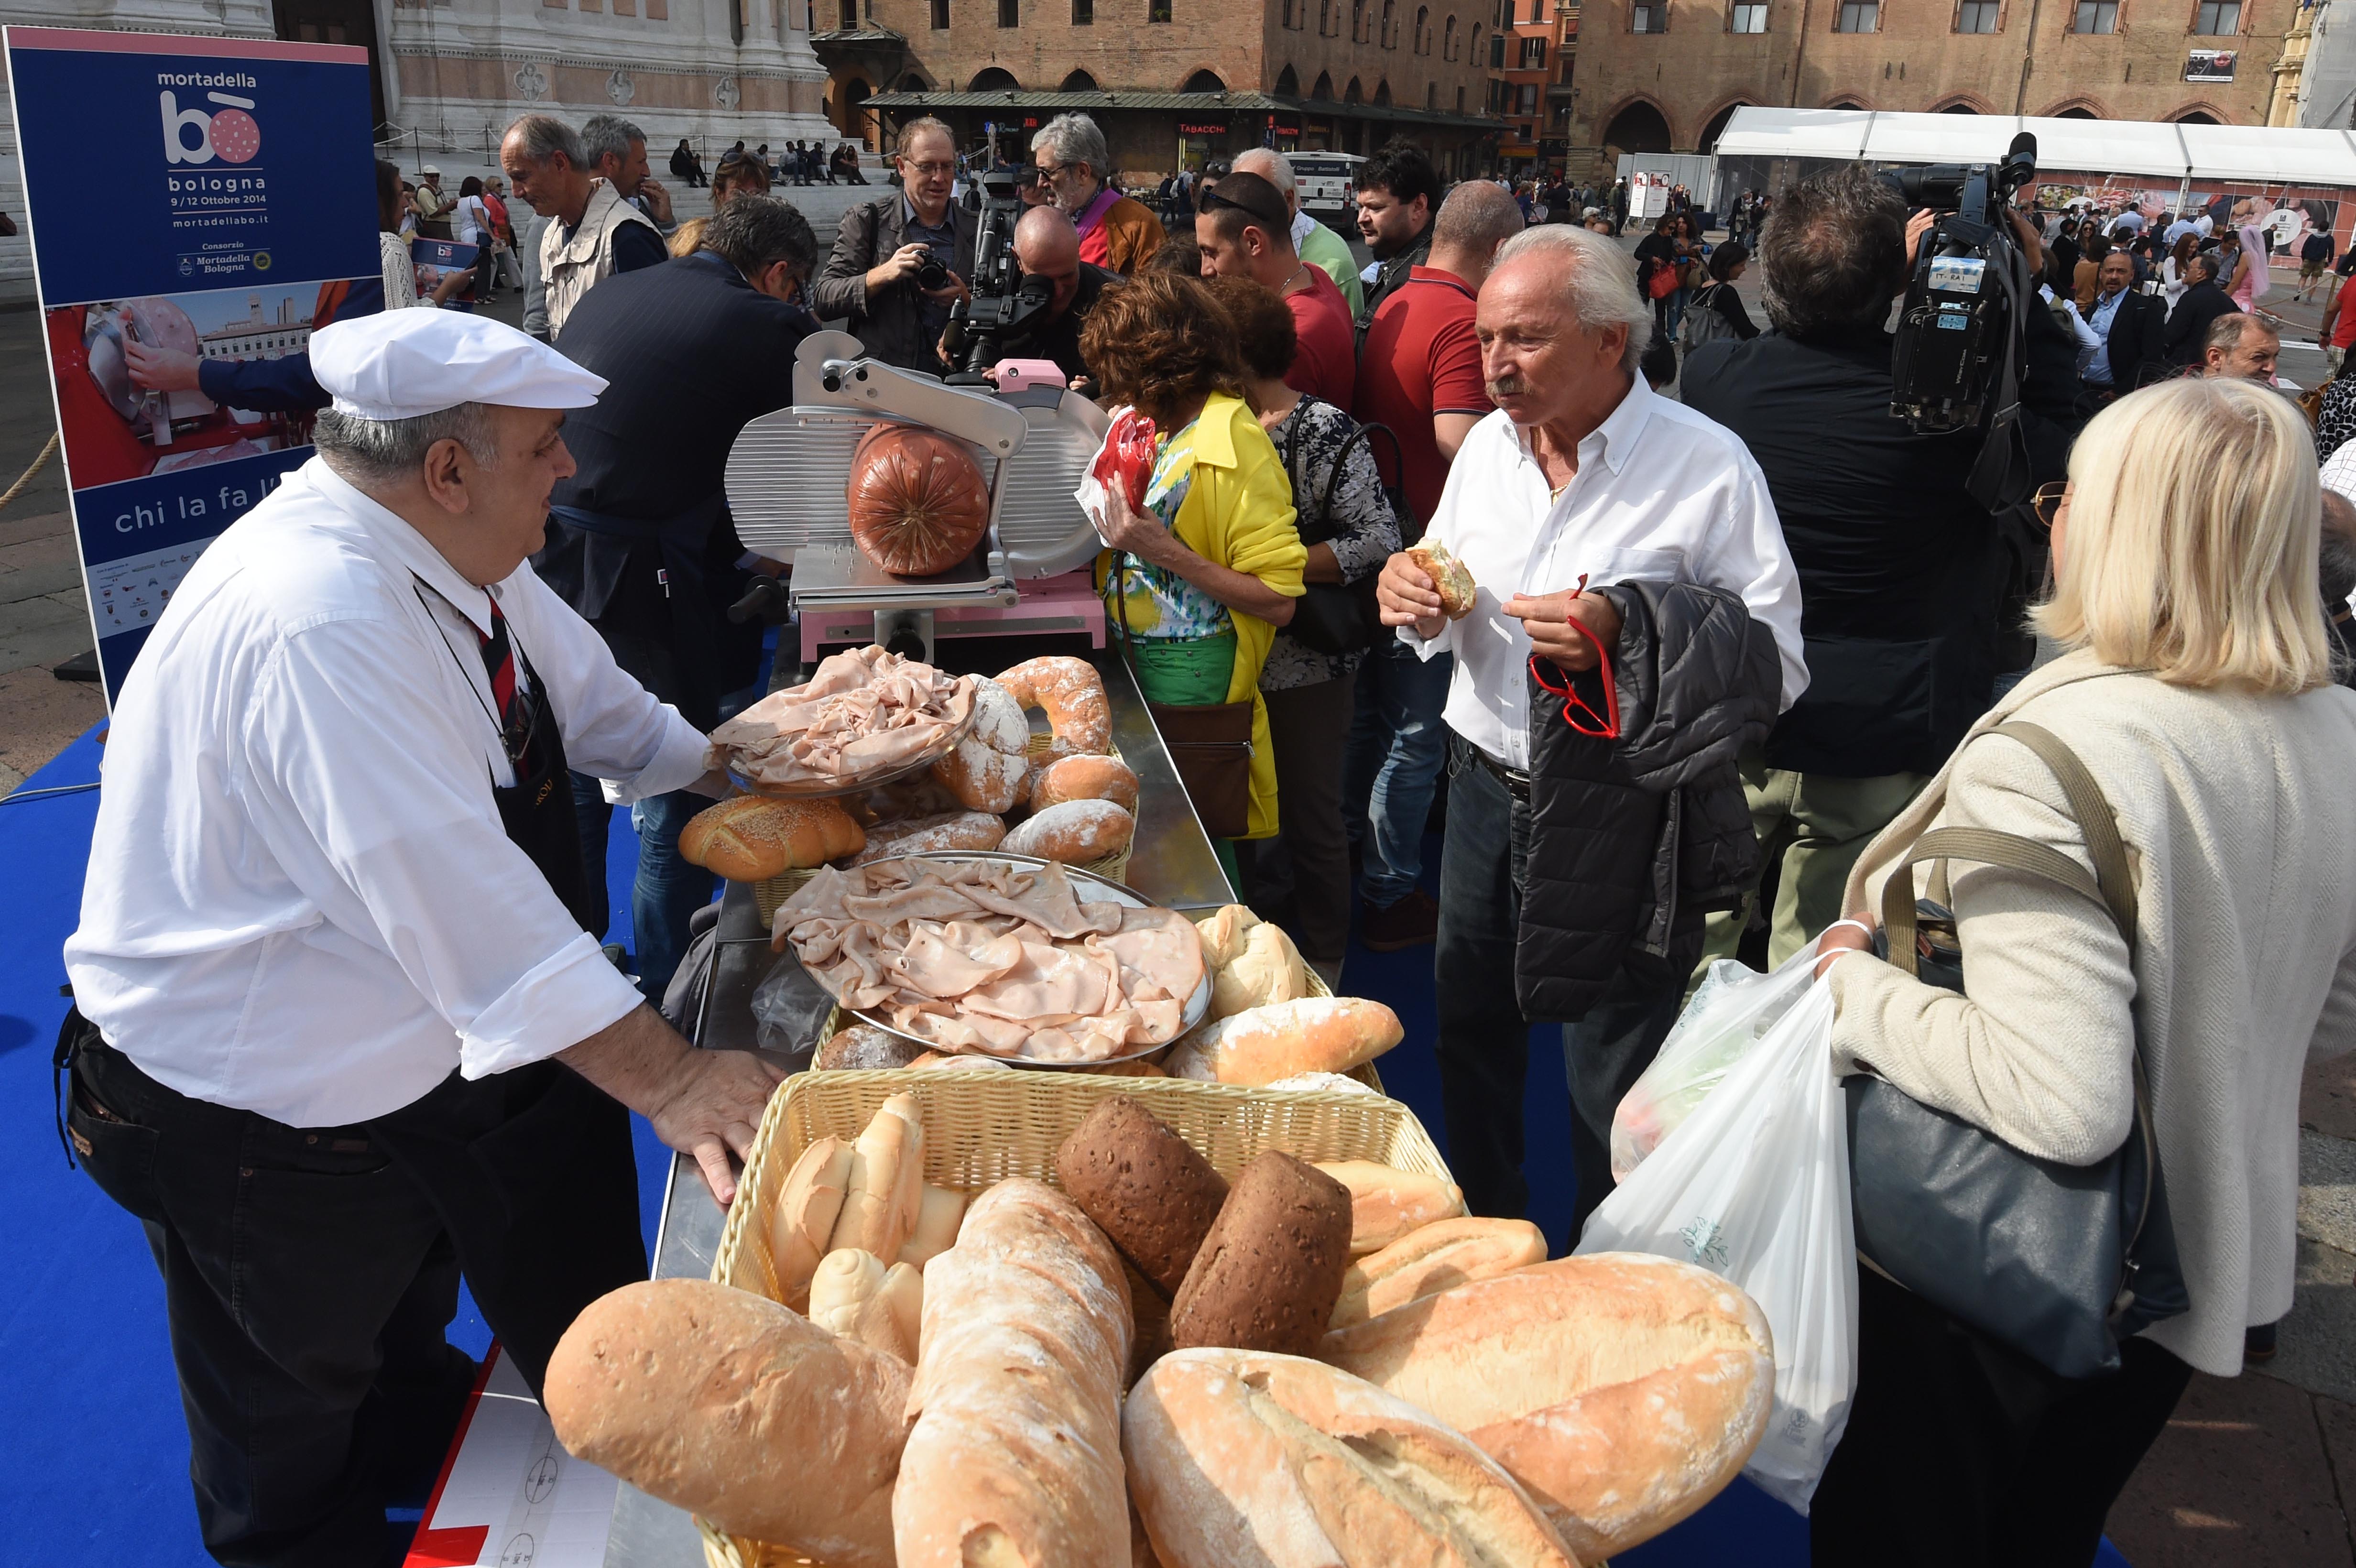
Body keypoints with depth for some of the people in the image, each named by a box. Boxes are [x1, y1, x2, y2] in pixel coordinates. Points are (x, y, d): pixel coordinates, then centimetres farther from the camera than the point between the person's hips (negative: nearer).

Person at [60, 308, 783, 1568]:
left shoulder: (449, 549, -5)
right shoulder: (317, 621, -36)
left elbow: (591, 698, 10)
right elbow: (459, 895, -40)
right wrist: (667, 1082, -39)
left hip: (406, 1055, 9)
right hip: (259, 1119, -9)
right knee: (295, 1462, 19)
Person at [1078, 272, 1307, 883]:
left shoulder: (1238, 446, -17)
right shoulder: (1155, 429, 10)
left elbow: (1277, 601, -21)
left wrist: (1165, 551, -25)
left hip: (1191, 672, -8)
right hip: (1128, 653, 8)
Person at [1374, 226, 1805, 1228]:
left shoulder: (1708, 466, -14)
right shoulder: (1489, 444, 5)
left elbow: (1778, 666, -17)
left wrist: (1626, 637, -31)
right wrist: (1414, 603, -7)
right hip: (1486, 793, 6)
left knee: (1611, 1089, 9)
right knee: (1470, 1039, 21)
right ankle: (1481, 1240, 46)